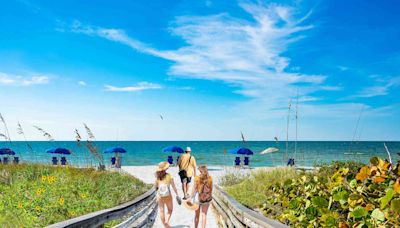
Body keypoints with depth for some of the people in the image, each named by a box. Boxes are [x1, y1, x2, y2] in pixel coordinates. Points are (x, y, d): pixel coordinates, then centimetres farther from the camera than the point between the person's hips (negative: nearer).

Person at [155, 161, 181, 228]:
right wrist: (177, 195, -5)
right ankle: (167, 221, -2)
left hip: (160, 196, 2)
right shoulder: (169, 176, -12)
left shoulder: (157, 177, -7)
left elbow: (155, 186, 5)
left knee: (161, 211, 13)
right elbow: (173, 186, -11)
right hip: (168, 196, -2)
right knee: (170, 209, 18)